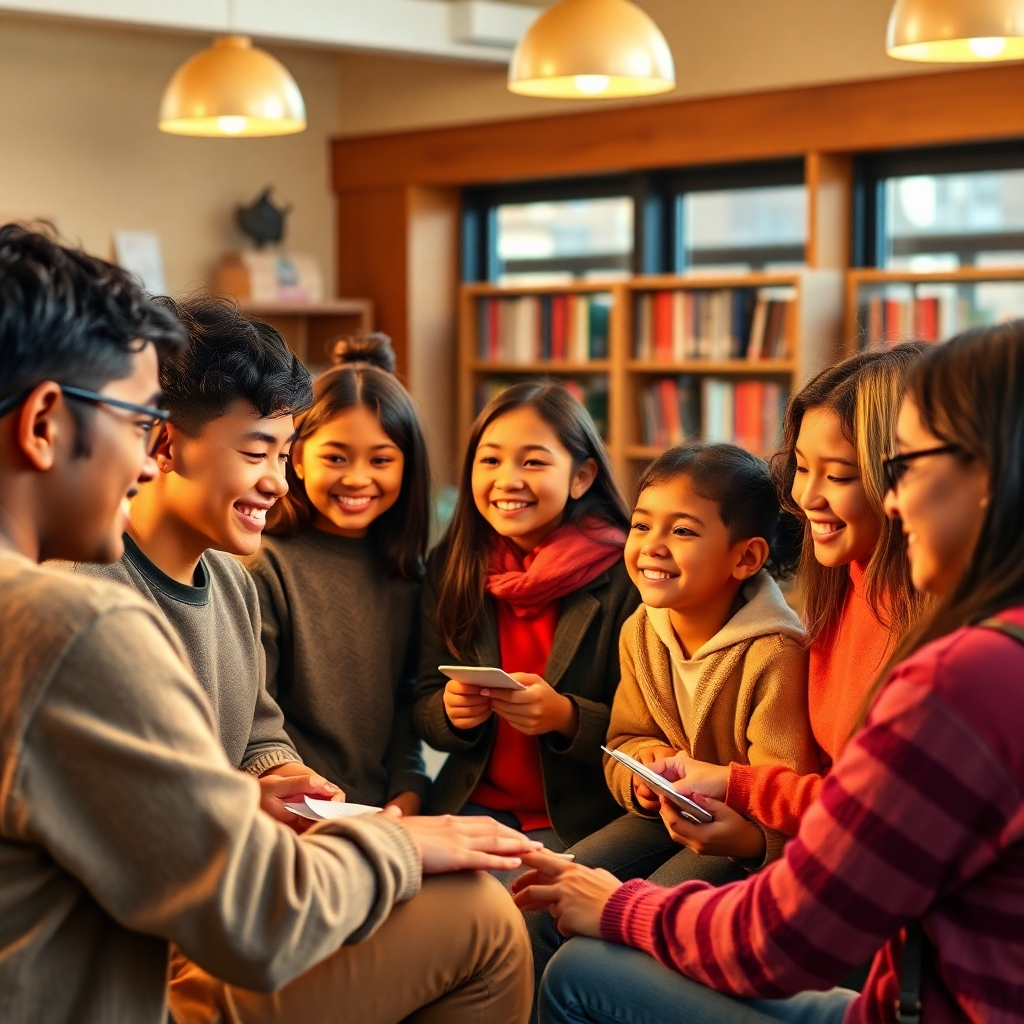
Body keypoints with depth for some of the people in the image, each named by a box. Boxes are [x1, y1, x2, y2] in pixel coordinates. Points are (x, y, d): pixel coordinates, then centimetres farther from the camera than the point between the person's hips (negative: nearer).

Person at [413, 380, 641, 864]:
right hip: (476, 802, 4)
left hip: (583, 821, -3)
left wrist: (566, 717, -26)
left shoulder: (625, 576, -10)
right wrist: (451, 712, -16)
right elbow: (424, 711, 7)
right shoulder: (449, 567, 3)